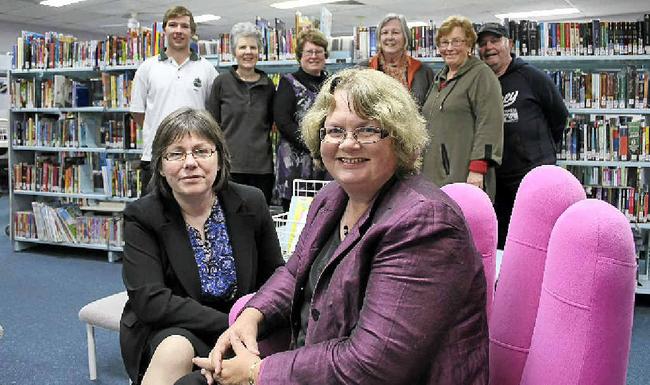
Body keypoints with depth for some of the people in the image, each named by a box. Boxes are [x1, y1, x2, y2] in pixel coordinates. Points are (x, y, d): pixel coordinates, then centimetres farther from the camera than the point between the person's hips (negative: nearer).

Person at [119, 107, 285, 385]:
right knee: (176, 349, -33)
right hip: (167, 329, -1)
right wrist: (232, 325, -26)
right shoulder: (141, 217, -10)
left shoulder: (251, 204, -4)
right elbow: (150, 301, -19)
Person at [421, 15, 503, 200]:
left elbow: (490, 125, -13)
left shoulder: (482, 75, -3)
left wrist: (478, 169, -20)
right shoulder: (440, 78, 22)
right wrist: (423, 169, 24)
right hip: (434, 175, 7)